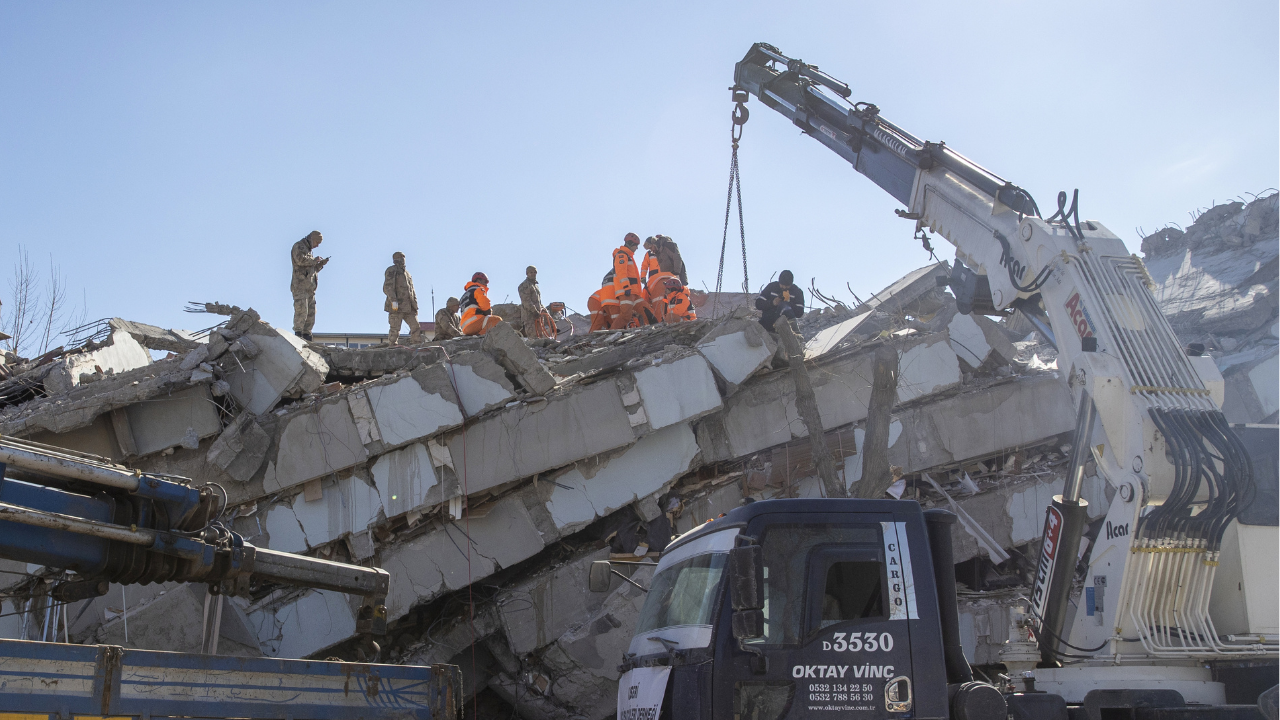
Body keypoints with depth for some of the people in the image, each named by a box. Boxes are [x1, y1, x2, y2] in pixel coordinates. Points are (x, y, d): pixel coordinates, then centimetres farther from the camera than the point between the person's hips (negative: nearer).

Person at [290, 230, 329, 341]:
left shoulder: (308, 250, 28)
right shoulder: (298, 246, 0)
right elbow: (301, 260, -21)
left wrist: (321, 264, 15)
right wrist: (314, 260, -7)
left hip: (310, 287, 9)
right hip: (300, 285, -9)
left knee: (311, 313, 4)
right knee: (301, 310, -18)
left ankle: (307, 336, 5)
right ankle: (298, 335, -21)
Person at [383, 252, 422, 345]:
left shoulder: (407, 273, 24)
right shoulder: (391, 270, 0)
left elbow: (412, 291, 27)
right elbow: (387, 287, -13)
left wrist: (415, 304, 18)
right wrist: (393, 300, -24)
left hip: (408, 307, 7)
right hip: (396, 306, -7)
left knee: (416, 328, -1)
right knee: (395, 330, -8)